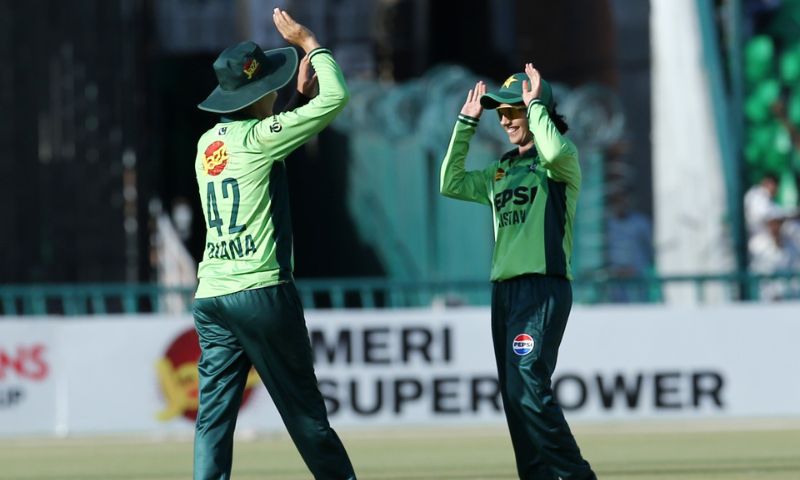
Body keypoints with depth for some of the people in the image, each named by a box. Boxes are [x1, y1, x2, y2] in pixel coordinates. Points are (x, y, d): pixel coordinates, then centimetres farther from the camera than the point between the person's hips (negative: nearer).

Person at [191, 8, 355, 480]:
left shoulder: (208, 143, 13)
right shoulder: (259, 136, -9)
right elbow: (336, 97, -8)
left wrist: (300, 91, 30)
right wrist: (309, 43, 4)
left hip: (211, 295, 6)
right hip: (262, 291, -6)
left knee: (214, 415, 1)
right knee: (303, 406, 3)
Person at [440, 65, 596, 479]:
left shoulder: (559, 163, -2)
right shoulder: (501, 171, 20)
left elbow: (556, 152, -25)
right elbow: (451, 185, 17)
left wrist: (535, 105, -11)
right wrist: (466, 124, 14)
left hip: (544, 289, -8)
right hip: (504, 290, 8)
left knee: (528, 388, -19)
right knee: (515, 398, 4)